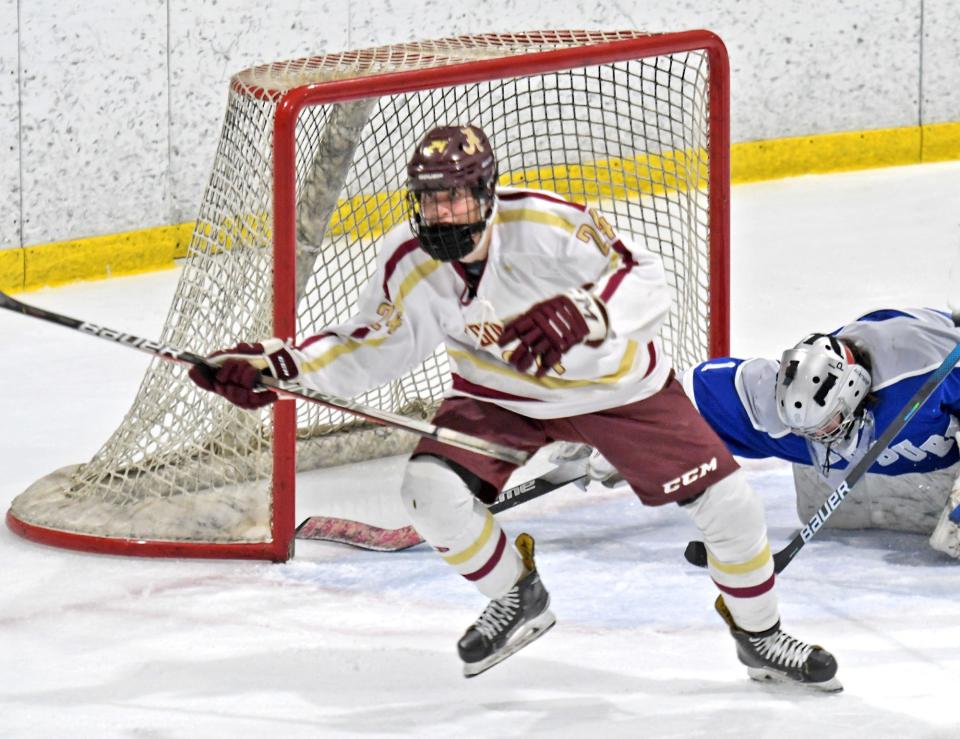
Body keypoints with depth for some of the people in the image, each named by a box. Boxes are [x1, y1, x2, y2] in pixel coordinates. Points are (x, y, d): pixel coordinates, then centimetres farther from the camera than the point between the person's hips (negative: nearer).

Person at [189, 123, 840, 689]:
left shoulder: (548, 225, -32)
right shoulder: (412, 266, -19)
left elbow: (648, 283, -35)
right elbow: (371, 350, -7)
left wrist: (581, 313, -53)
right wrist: (279, 365, -20)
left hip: (617, 381, -3)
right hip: (501, 395, 3)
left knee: (723, 497, -9)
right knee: (433, 490, -21)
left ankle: (760, 634, 18)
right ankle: (517, 599, 8)